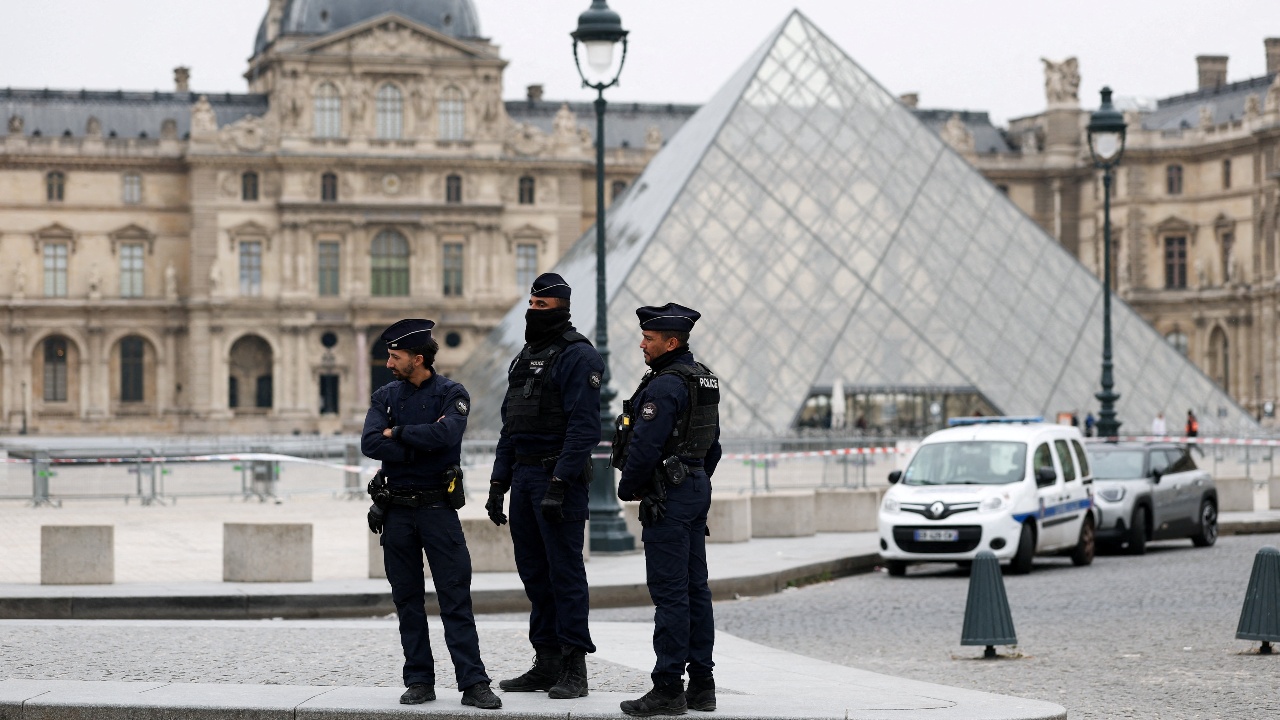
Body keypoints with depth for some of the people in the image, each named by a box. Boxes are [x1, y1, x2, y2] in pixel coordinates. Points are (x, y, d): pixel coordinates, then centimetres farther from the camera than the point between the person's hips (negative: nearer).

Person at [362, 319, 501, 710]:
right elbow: (370, 444, -8)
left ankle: (473, 684, -7)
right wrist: (422, 448, -13)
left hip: (438, 508, -3)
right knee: (408, 601, 6)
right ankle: (419, 681, 13)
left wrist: (397, 433, -10)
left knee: (456, 599, -6)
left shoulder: (452, 394, -1)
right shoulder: (385, 396, 8)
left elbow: (446, 434, -21)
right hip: (396, 511, 3)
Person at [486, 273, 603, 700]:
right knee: (534, 572, 10)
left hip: (560, 476, -9)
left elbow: (583, 426, -17)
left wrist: (560, 482, -23)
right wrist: (499, 481, 15)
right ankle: (546, 664, 16)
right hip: (523, 474, 9)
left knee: (565, 572, -7)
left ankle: (574, 670, -4)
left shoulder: (578, 357, -9)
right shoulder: (525, 357, 18)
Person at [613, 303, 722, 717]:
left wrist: (627, 488, -6)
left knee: (670, 592, -9)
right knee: (695, 589, 11)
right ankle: (701, 684, 14)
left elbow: (645, 446, -20)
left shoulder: (665, 386, -17)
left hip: (667, 497, -10)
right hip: (697, 489, 10)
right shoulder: (704, 380, 14)